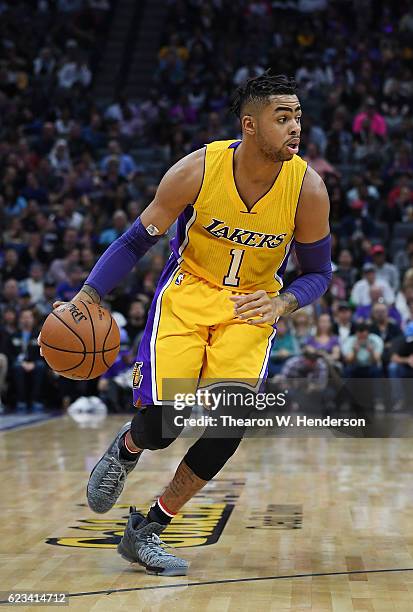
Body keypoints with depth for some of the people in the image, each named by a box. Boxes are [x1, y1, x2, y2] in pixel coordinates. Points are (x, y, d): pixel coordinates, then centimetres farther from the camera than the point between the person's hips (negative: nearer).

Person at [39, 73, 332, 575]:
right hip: (187, 294, -1)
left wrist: (281, 304, -22)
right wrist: (86, 298, -19)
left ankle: (146, 531, 4)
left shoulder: (308, 188, -15)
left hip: (251, 307, 2)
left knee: (230, 425, -16)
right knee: (162, 421, -17)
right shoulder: (197, 170, -18)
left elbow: (318, 272, 0)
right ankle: (125, 449, 25)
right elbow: (137, 240, -7)